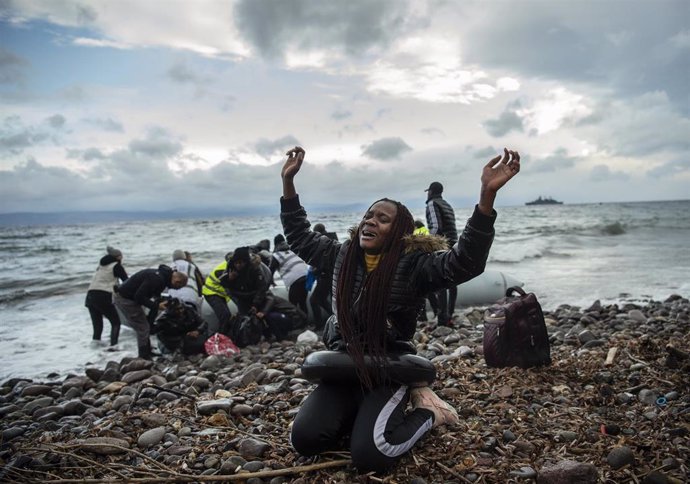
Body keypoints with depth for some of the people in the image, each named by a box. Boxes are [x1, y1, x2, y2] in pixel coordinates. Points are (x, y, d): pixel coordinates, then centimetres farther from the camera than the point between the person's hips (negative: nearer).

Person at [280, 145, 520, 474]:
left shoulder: (413, 264, -14)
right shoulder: (343, 255, 3)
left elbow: (465, 262, -30)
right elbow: (300, 237, 15)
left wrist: (487, 195, -42)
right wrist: (288, 181, 10)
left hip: (388, 373, -5)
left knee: (369, 456, -22)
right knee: (303, 439, -12)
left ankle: (427, 412, 7)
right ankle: (364, 415, 14)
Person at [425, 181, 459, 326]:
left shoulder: (432, 204, -4)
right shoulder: (448, 206, 21)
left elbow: (435, 227, -17)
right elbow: (452, 228, 18)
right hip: (452, 246, 9)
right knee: (451, 283, 9)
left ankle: (442, 317, -11)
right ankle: (449, 315, 15)